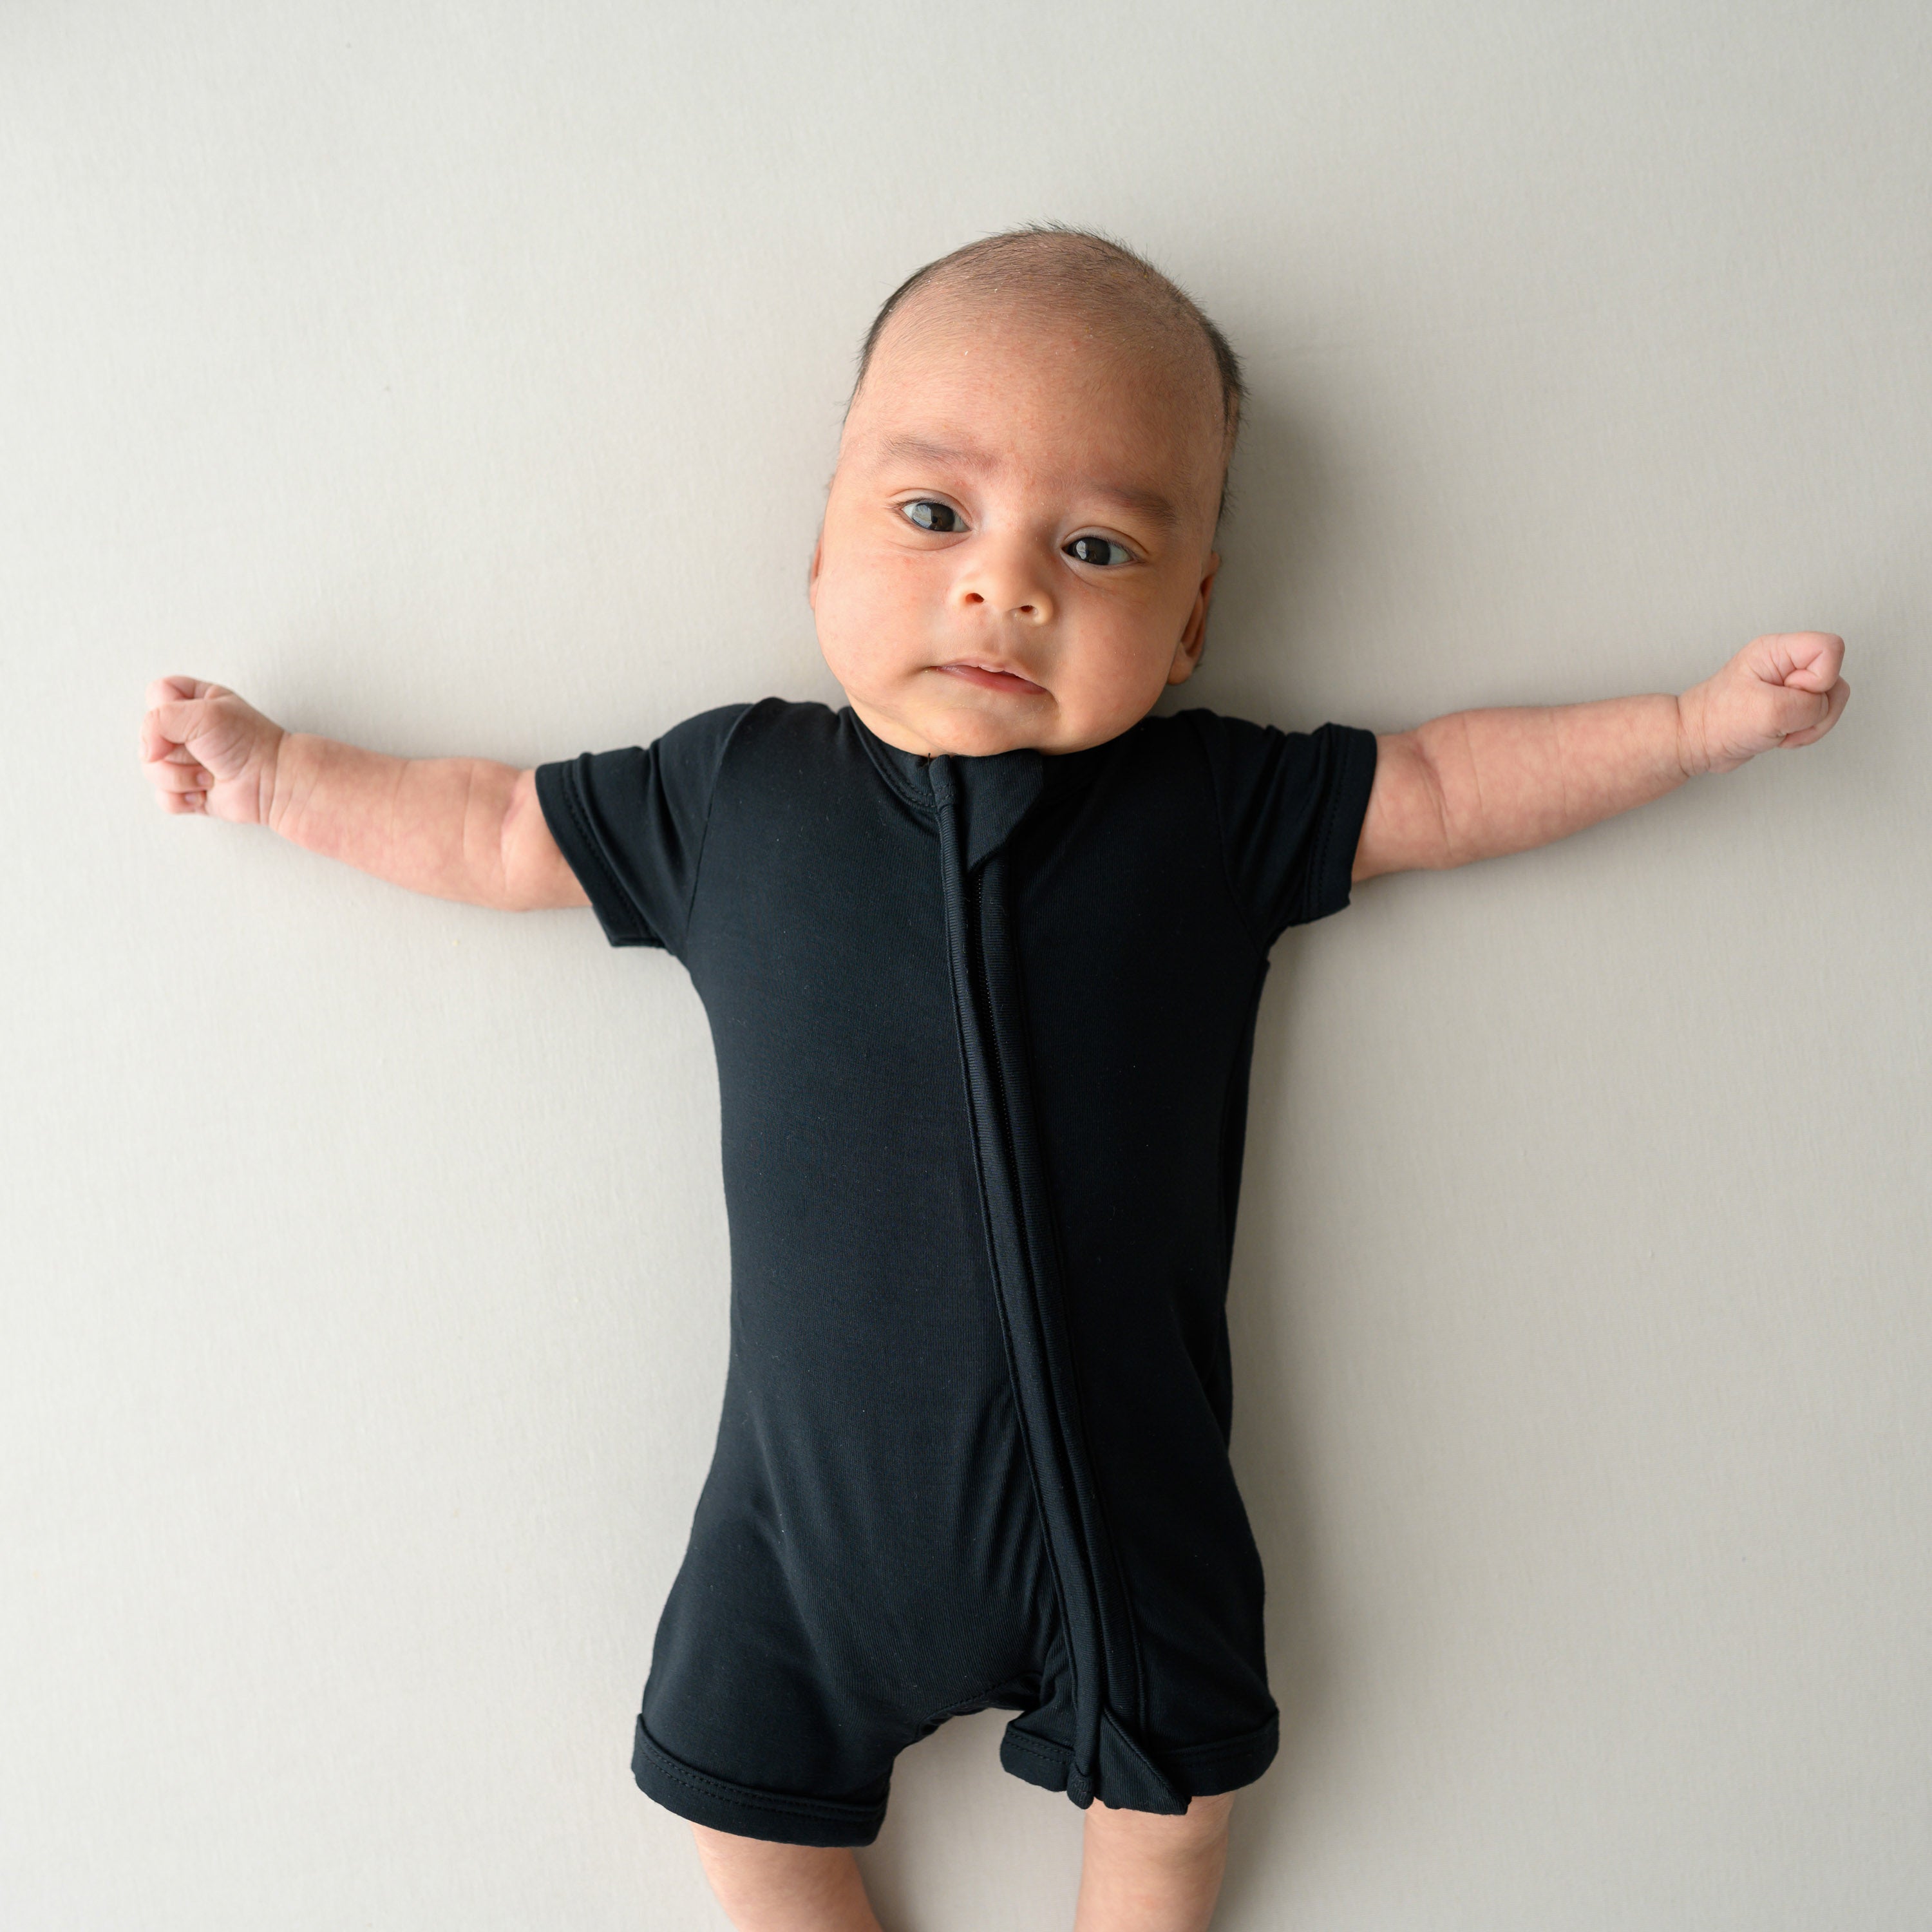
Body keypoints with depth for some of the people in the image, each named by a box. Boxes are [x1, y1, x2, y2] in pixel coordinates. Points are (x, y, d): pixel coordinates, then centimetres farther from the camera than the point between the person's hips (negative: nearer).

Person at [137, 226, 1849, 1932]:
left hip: (1125, 1490, 0)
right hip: (815, 1491, 1)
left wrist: (1701, 721, 0)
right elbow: (500, 832, 7)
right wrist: (274, 772, 11)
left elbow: (1444, 785, 2)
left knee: (1171, 1793, 19)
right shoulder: (729, 792, -6)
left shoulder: (1215, 810, -8)